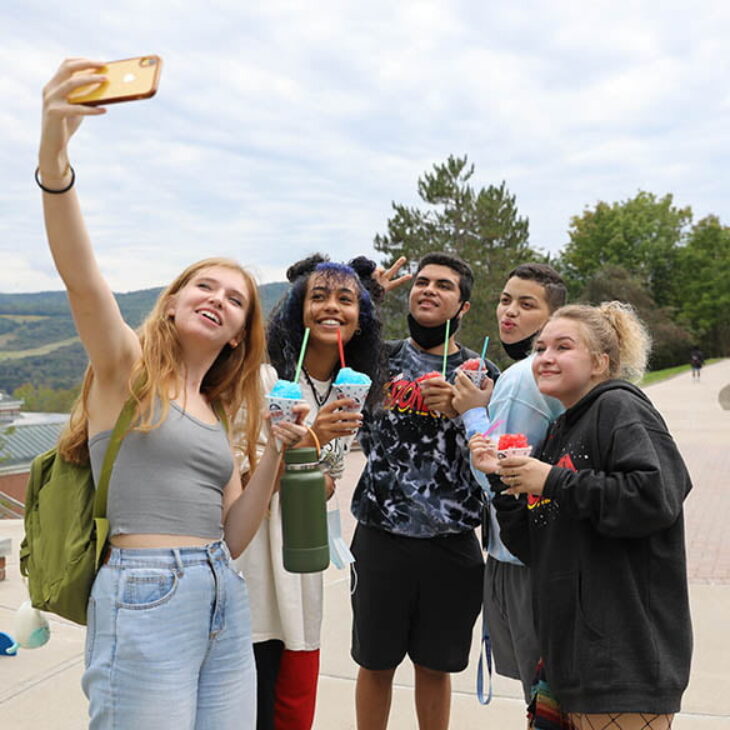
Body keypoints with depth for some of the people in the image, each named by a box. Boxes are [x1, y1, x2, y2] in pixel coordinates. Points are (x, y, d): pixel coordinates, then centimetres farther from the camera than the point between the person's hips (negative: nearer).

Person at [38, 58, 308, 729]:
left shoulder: (215, 412, 16)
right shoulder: (128, 365, 1)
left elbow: (231, 536, 13)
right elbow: (81, 281, -21)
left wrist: (277, 452, 1)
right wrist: (53, 159, -35)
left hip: (225, 603, 7)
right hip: (147, 597, -6)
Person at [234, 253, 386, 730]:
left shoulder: (350, 394, 9)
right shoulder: (265, 379, -12)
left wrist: (321, 486, -3)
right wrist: (307, 441, -26)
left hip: (303, 573, 6)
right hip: (252, 570, -6)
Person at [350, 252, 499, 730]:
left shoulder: (481, 374, 3)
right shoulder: (381, 359, 4)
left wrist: (461, 410, -20)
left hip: (452, 543, 0)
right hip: (381, 536, 0)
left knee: (435, 666, 15)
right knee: (376, 664, 13)